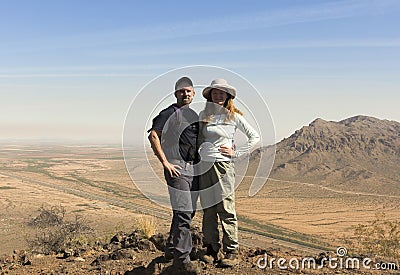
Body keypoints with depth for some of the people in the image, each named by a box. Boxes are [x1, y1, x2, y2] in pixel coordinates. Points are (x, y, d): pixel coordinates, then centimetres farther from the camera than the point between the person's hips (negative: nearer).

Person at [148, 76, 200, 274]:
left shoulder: (194, 115, 18)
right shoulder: (169, 113, -6)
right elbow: (153, 136, -15)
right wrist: (165, 163, -17)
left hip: (193, 169, 8)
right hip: (176, 169, -8)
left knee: (189, 211, 13)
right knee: (183, 213, -10)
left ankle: (171, 249, 28)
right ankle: (182, 258, -2)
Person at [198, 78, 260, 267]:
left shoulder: (233, 116, 1)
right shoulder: (203, 115, 11)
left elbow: (255, 137, 4)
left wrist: (237, 153, -2)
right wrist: (197, 154, 10)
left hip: (223, 166, -4)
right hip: (204, 165, 4)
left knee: (226, 210, -4)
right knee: (208, 210, 7)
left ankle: (231, 252, 5)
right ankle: (212, 250, 17)